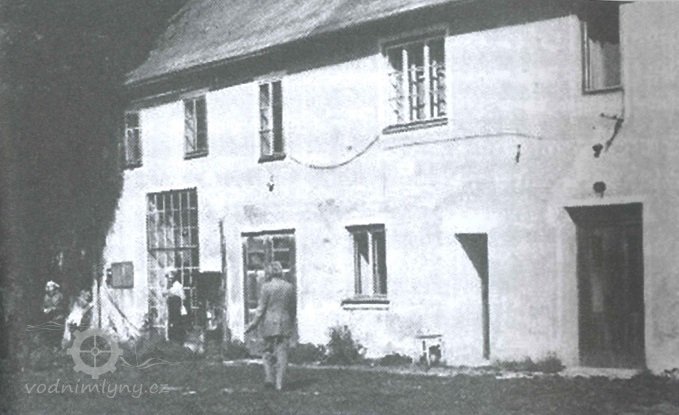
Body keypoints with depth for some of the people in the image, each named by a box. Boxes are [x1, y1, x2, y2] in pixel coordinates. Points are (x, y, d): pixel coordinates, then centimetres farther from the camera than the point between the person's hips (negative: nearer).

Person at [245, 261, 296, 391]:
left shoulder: (266, 286, -9)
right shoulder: (289, 287, 2)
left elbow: (261, 308, -9)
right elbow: (292, 308, 8)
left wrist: (254, 323, -1)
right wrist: (292, 323, 21)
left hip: (269, 323, -2)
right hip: (285, 324, 2)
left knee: (267, 352, 12)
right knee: (282, 353, 5)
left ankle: (269, 378, -1)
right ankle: (279, 383, 2)